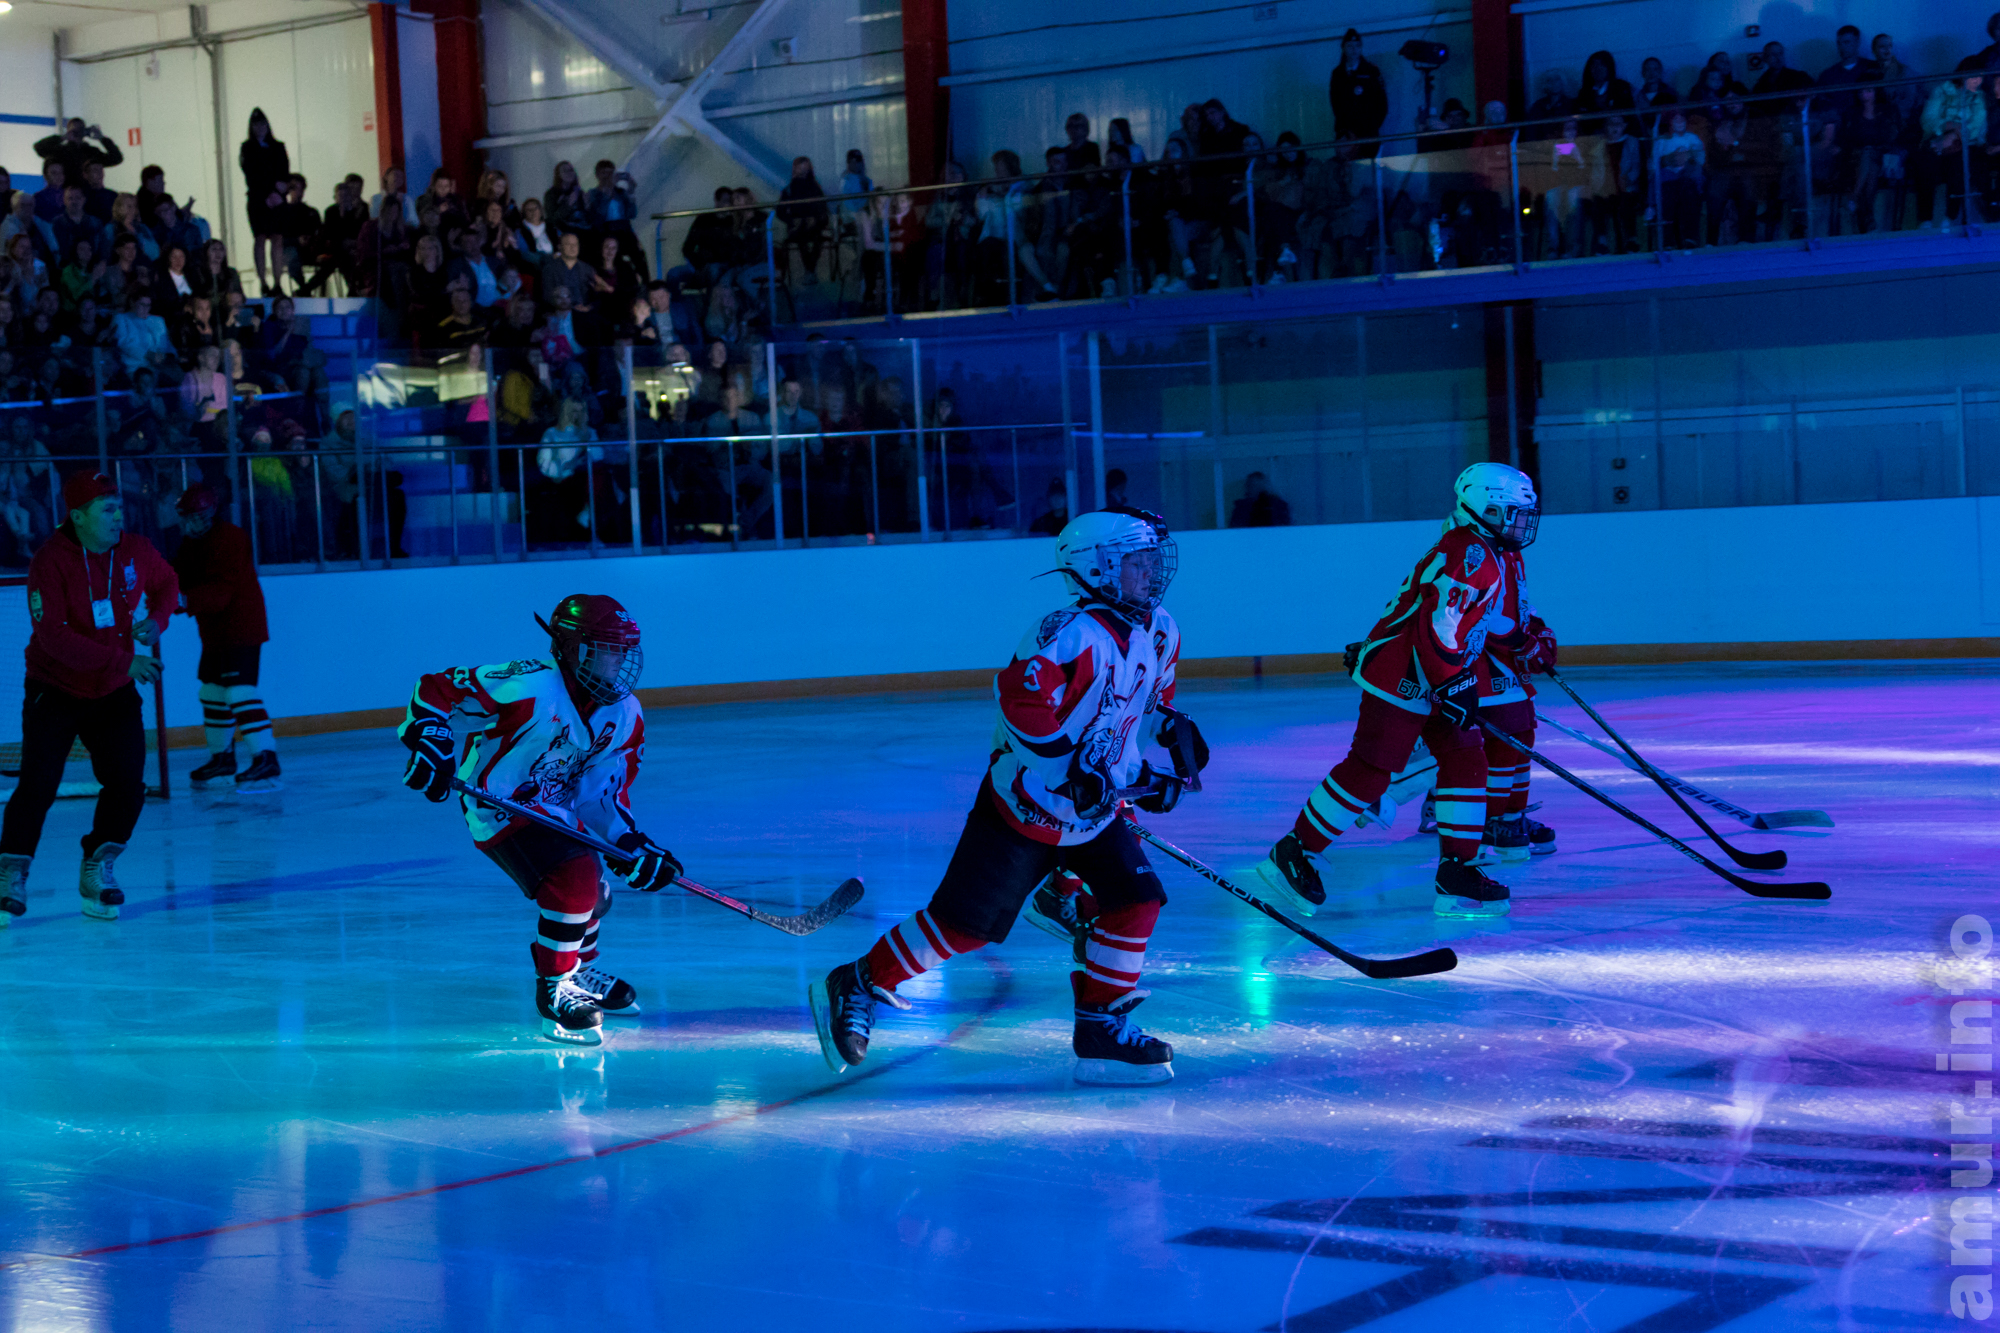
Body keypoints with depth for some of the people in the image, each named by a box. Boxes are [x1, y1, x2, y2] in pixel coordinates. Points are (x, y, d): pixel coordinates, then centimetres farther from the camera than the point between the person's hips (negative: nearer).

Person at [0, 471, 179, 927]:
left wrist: (156, 619, -4)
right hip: (56, 689, -4)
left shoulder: (135, 550, -5)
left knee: (127, 785, -5)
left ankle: (97, 871, 14)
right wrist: (122, 660, -31)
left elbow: (166, 582, 18)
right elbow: (53, 636, -27)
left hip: (114, 693, 4)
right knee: (37, 785, -11)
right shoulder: (50, 561, -20)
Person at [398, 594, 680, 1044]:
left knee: (593, 895, 19)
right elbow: (435, 690, -21)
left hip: (553, 806, 8)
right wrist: (430, 742, -34)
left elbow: (602, 792, 1)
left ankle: (578, 971, 49)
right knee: (575, 878, -25)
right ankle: (554, 991, -10)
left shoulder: (625, 717, -5)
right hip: (496, 804, -8)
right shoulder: (528, 686, -28)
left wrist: (631, 846, -13)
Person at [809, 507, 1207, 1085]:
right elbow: (1024, 702, -33)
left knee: (1135, 900, -4)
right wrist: (1077, 767, -34)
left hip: (1093, 813, 8)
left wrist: (1171, 725, 1)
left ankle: (1103, 1030, 7)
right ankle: (855, 988, 10)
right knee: (965, 921, -5)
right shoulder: (1069, 635, -25)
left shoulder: (1159, 633, 3)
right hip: (1021, 802, -8)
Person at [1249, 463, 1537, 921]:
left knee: (1465, 761, 6)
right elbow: (1437, 623, -26)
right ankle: (1292, 856, 0)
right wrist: (1452, 685, -22)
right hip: (1400, 678, -11)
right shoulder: (1469, 554, -18)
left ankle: (1458, 876, 8)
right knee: (1369, 770, -9)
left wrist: (1463, 684, 27)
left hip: (1429, 680, 11)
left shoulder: (1487, 557, 17)